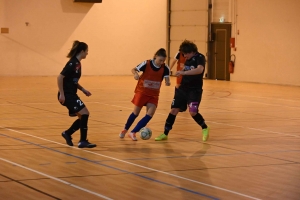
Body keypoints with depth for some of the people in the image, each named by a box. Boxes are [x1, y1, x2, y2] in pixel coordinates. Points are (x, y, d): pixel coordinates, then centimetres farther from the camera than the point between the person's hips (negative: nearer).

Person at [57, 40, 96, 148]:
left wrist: (82, 89, 12)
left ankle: (67, 133, 25)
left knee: (83, 116, 11)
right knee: (84, 113, -13)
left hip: (72, 95, 10)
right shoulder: (72, 63, -18)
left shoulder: (77, 63, 12)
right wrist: (61, 94, -22)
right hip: (66, 95, -10)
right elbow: (60, 77, -22)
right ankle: (83, 141, -8)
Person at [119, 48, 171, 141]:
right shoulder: (146, 64, -15)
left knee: (150, 114, -10)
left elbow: (166, 79, -17)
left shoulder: (165, 68, -9)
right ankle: (125, 130, 28)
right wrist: (135, 74, -31)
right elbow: (134, 69, -8)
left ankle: (133, 132, -1)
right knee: (136, 113, 3)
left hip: (153, 95, 3)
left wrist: (167, 82, -40)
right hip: (142, 92, -2)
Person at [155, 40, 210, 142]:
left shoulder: (200, 58, -13)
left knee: (193, 112, -18)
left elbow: (199, 70, -32)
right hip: (182, 88, 7)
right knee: (174, 110, 3)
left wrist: (183, 72, -40)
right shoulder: (187, 59, 10)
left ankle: (205, 128, 8)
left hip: (194, 90, -7)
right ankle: (165, 134, 12)